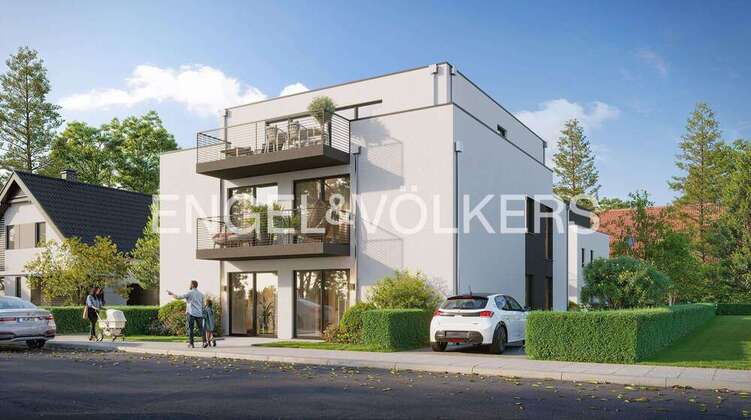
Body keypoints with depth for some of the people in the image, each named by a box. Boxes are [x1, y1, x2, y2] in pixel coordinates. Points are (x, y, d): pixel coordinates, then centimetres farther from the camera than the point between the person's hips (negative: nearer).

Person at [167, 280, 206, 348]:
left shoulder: (189, 293, -3)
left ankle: (191, 343, 1)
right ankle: (204, 341, -10)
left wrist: (171, 293, 11)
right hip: (199, 314, 4)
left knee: (190, 328, 3)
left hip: (191, 313, -4)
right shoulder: (201, 294, 14)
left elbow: (178, 297, -4)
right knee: (201, 328, 4)